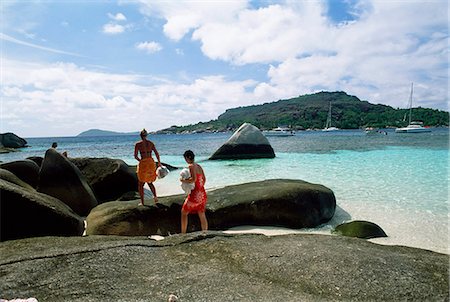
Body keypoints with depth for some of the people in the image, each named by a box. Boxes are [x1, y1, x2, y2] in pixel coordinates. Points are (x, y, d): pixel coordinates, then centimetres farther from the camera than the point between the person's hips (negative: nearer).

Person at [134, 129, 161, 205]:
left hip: (143, 163, -3)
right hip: (151, 163, 4)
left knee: (140, 184, 13)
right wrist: (159, 162, 17)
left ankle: (142, 202, 11)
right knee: (150, 182, 22)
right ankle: (155, 196, 0)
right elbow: (157, 154, 5)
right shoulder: (151, 143, 6)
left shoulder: (138, 144, -4)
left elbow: (135, 156, -5)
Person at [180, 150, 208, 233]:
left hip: (195, 194, -8)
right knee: (202, 215, 14)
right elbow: (204, 179, 17)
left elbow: (194, 179, -24)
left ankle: (183, 233, 12)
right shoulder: (199, 166, 11)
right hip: (202, 194, 8)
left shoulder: (191, 166, -12)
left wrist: (183, 180, -12)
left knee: (184, 212, 9)